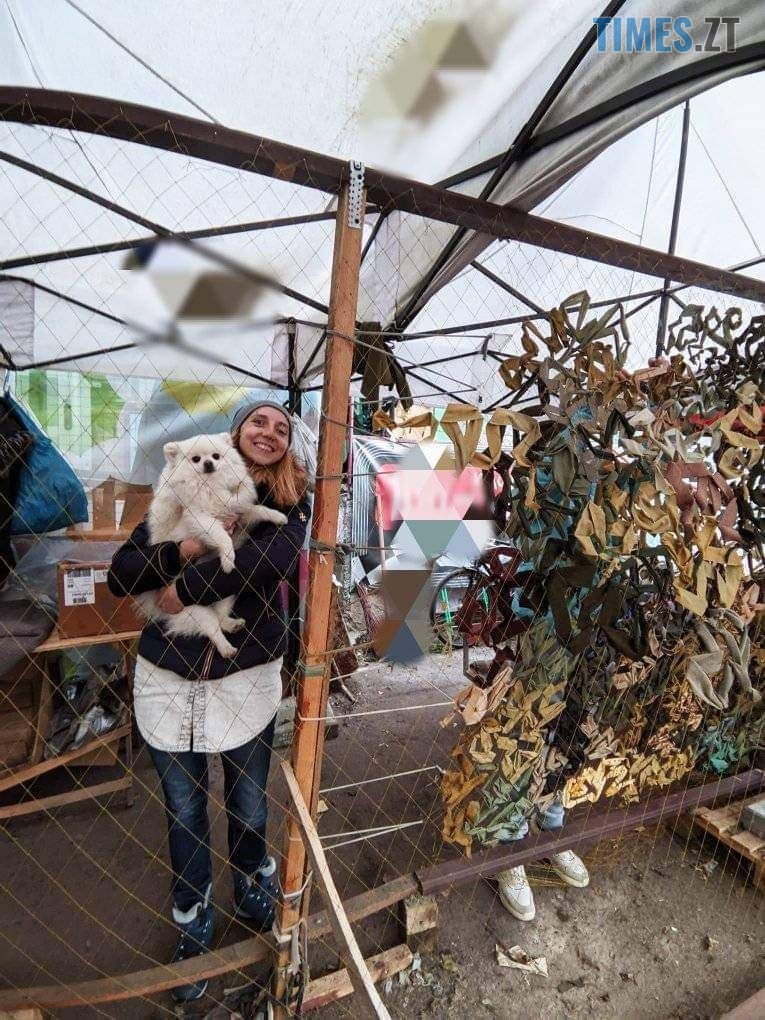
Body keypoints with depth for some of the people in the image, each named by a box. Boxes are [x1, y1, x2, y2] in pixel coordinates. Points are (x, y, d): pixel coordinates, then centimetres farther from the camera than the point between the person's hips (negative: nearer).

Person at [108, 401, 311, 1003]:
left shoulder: (291, 499, -2)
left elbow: (275, 556, -23)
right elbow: (120, 575, -2)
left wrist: (189, 585, -17)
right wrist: (184, 549, -19)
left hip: (247, 680, -1)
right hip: (167, 679, 1)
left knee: (250, 807, 17)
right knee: (184, 812, 18)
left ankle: (253, 892, 50)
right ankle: (194, 925, 45)